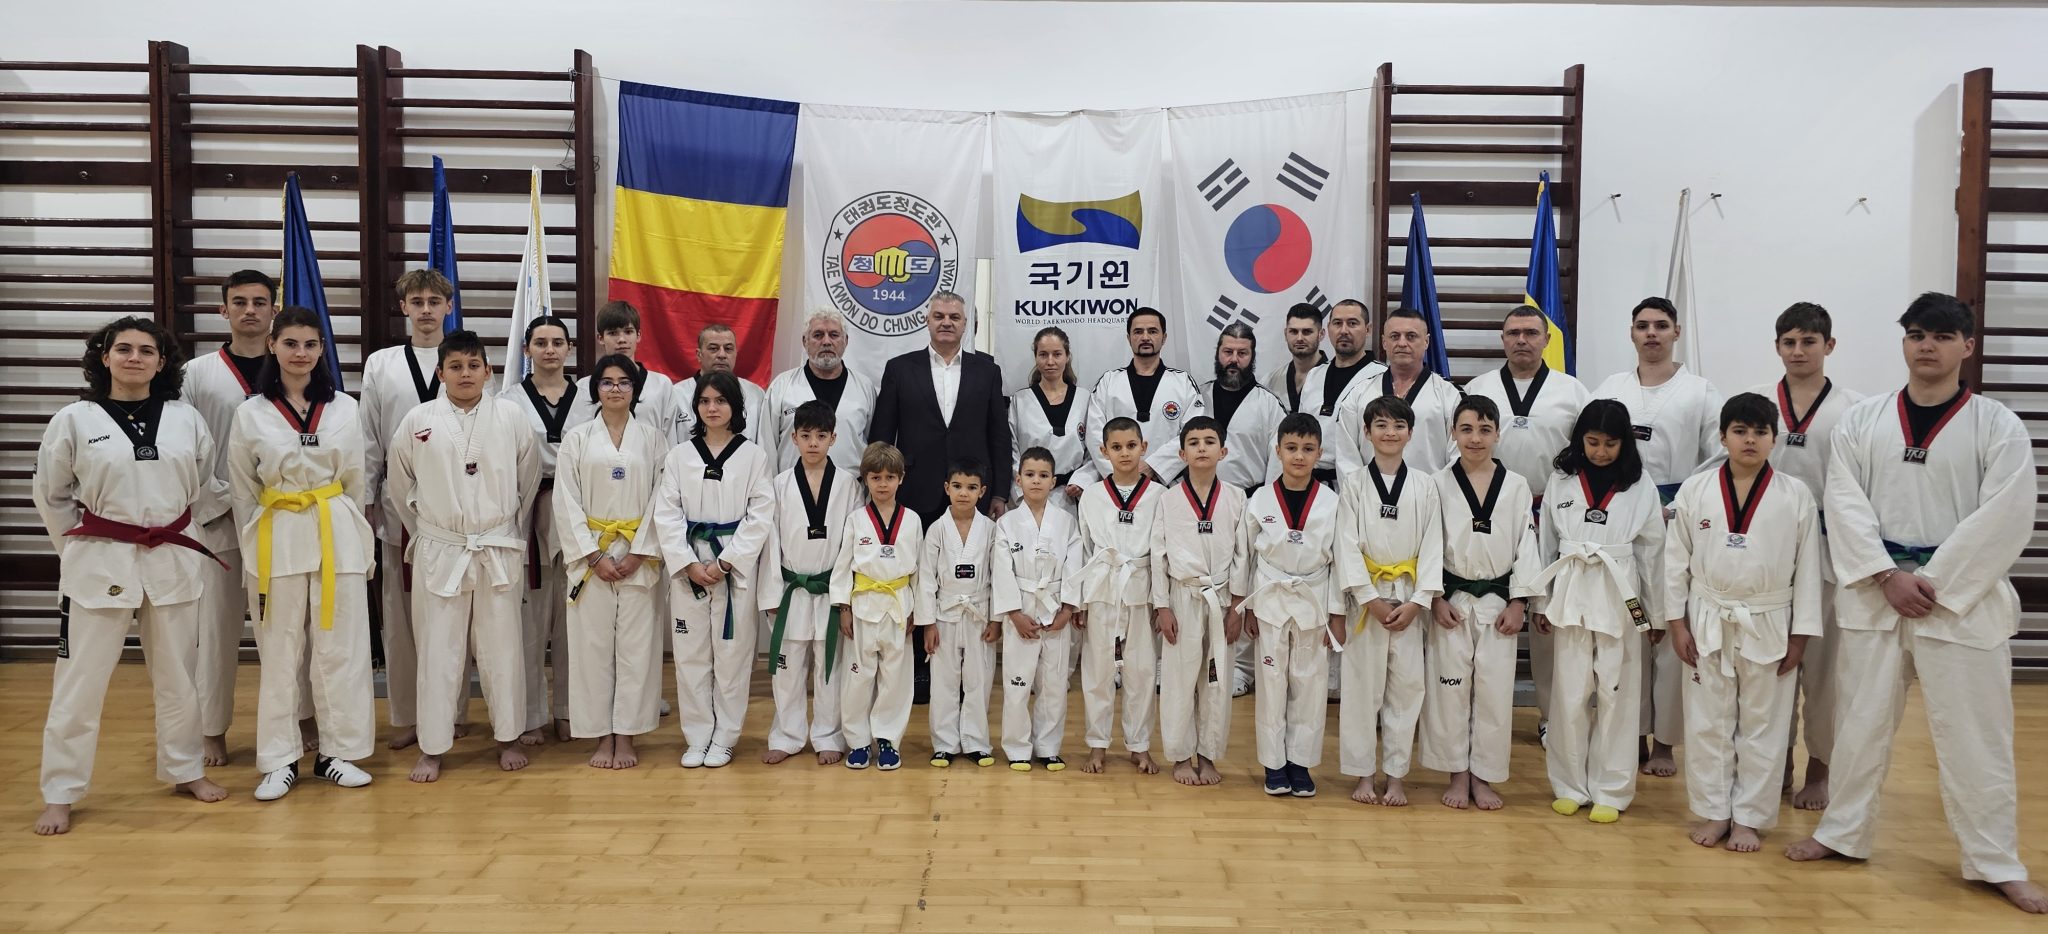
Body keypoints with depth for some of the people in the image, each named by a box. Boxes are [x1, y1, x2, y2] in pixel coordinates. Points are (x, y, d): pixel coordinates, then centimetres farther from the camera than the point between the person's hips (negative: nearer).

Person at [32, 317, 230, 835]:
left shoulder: (186, 419, 1)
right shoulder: (74, 420, -4)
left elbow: (207, 488, 10)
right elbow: (50, 494, 5)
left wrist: (175, 531, 4)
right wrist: (80, 544, 4)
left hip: (172, 561, 2)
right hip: (100, 563, -2)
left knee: (178, 676, 14)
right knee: (80, 682, 3)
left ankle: (184, 769, 31)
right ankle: (60, 793, 18)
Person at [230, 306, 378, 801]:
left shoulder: (344, 408, 3)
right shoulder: (250, 413, 0)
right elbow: (243, 492, 6)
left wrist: (356, 540, 10)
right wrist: (256, 548, 5)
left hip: (337, 537, 1)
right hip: (277, 540, -1)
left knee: (340, 649, 5)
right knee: (279, 654, 6)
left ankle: (337, 752, 17)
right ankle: (280, 761, 17)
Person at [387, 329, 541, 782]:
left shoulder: (511, 417, -2)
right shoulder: (417, 421, -1)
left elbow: (528, 479, 8)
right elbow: (400, 486, 11)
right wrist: (423, 531, 13)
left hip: (498, 550, 0)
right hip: (439, 552, 0)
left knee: (501, 646, 8)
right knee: (438, 649, 5)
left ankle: (508, 737, 21)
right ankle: (432, 747, 17)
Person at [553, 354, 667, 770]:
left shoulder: (653, 439, 5)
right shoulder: (576, 439, 5)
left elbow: (661, 499, 0)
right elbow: (566, 503, 0)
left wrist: (638, 554, -9)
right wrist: (594, 556, -8)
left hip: (639, 557, 0)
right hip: (590, 556, 0)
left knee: (636, 645, 1)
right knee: (592, 644, 2)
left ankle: (626, 736, 10)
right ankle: (602, 736, 13)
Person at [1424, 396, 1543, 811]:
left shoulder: (1516, 486, 2)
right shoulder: (1439, 484, -2)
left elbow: (1526, 545, 2)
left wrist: (1518, 602, -3)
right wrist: (1437, 599, -7)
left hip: (1498, 600, 1)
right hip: (1451, 600, -1)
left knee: (1494, 689, 4)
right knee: (1450, 687, 3)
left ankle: (1483, 776, 18)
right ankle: (1458, 773, 18)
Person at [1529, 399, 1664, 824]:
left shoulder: (1641, 490, 0)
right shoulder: (1560, 482, 3)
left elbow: (1652, 553, 4)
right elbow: (1546, 545, 6)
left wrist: (1657, 614, 7)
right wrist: (1542, 603, 7)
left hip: (1620, 600, -1)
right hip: (1571, 598, 1)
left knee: (1616, 693, 4)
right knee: (1571, 693, 5)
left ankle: (1610, 790, 16)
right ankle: (1570, 785, 18)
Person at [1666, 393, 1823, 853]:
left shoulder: (1796, 496, -4)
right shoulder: (1695, 490, -3)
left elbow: (1807, 568, -1)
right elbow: (1677, 560, 2)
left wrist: (1800, 634, -2)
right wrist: (1677, 622, -1)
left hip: (1768, 627, 0)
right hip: (1708, 624, 1)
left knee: (1763, 725, 8)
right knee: (1708, 721, 8)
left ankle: (1748, 817, 22)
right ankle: (1714, 811, 22)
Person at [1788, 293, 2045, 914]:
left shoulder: (1997, 426, -2)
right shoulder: (1861, 420, 3)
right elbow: (1845, 504, -3)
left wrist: (1932, 583, -15)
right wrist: (1888, 577, -13)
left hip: (1962, 597, -2)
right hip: (1873, 594, 2)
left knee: (1974, 734, 6)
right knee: (1860, 721, 11)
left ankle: (1995, 863, 22)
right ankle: (1843, 832, 26)